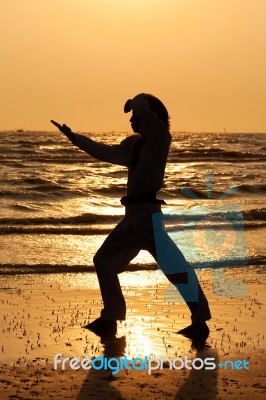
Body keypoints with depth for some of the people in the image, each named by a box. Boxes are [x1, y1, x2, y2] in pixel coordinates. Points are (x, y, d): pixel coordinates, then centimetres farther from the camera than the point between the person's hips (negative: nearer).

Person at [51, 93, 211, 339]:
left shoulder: (160, 138, -5)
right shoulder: (135, 144, 17)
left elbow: (143, 108, -21)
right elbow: (106, 153, 30)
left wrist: (134, 103, 2)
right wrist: (74, 137, 36)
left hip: (149, 214, -9)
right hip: (134, 216, 9)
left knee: (176, 268, -15)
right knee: (104, 260, 15)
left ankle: (199, 323, -13)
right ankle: (110, 318, 22)